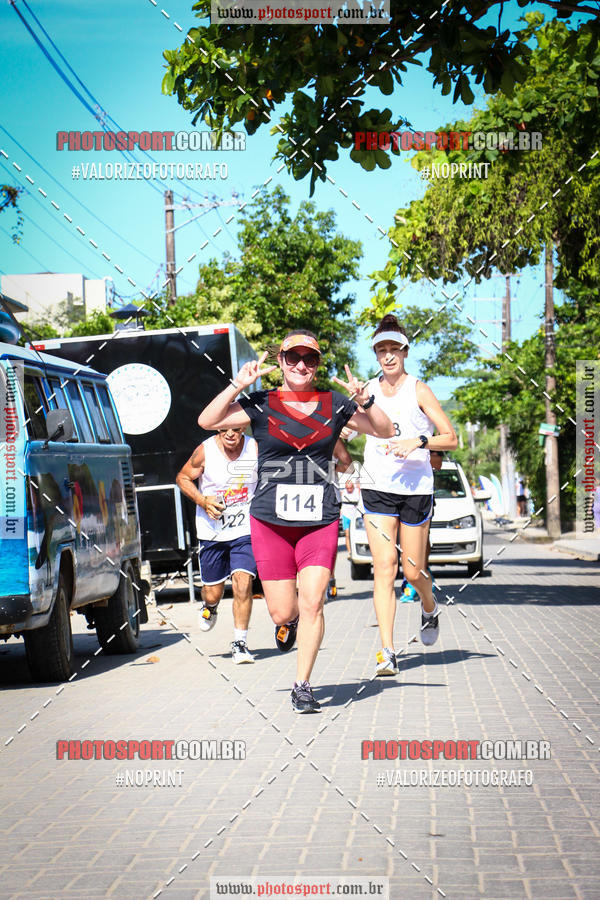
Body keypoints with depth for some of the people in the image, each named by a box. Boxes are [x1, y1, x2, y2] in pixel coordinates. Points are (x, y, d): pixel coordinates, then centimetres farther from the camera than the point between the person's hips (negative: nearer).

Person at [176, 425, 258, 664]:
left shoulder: (255, 448, -8)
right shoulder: (205, 451, -10)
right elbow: (183, 478, 3)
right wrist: (202, 501, -12)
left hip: (245, 530, 0)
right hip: (211, 532, 1)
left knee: (243, 583, -17)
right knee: (213, 592, 9)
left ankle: (240, 643, -5)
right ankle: (209, 608, 48)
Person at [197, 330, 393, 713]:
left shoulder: (334, 405, 6)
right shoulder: (261, 405, 2)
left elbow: (386, 431, 8)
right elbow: (207, 421, -6)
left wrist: (364, 401, -10)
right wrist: (238, 385, -15)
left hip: (320, 521, 0)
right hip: (270, 522, 0)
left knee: (312, 605, -10)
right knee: (283, 612, 3)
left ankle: (303, 686, 2)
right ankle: (288, 623, 41)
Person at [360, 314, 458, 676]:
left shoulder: (419, 390, -2)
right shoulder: (368, 390, 7)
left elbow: (451, 439, -4)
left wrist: (419, 441, -19)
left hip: (416, 487, -2)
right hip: (377, 487, 2)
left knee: (413, 570, 4)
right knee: (384, 566, -9)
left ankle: (430, 609, 40)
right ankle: (388, 652, -12)